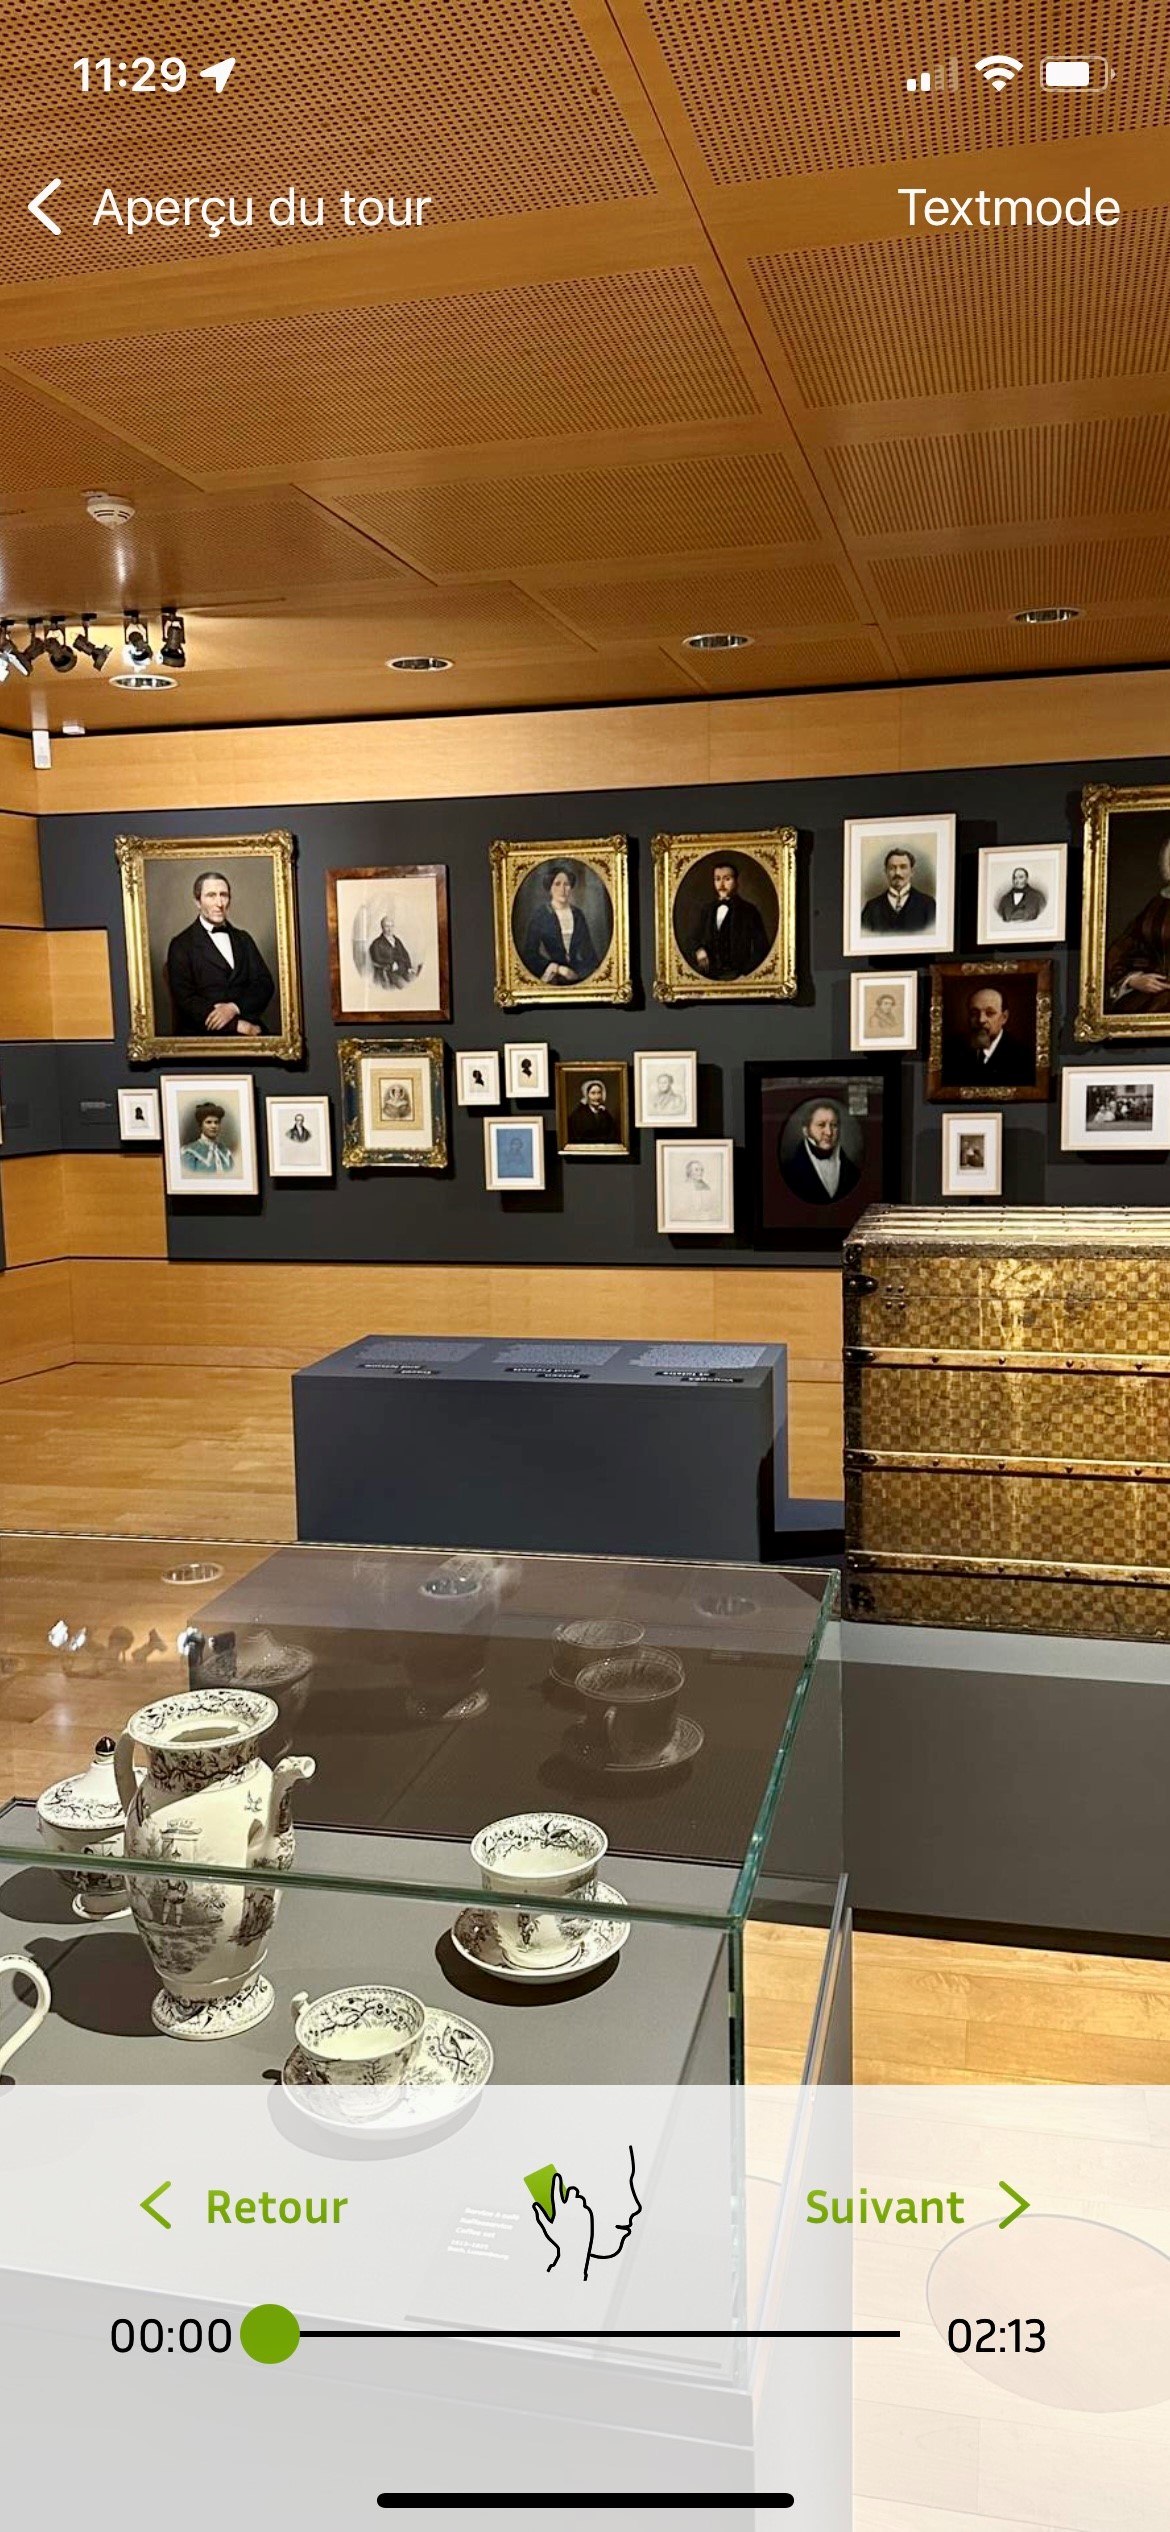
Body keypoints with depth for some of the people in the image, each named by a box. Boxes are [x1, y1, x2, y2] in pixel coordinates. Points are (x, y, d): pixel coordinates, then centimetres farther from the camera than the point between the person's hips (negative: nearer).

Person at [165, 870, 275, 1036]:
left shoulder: (243, 939, 20)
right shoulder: (182, 945, 5)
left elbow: (265, 984, 12)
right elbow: (185, 999, -5)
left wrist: (235, 1008, -9)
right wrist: (236, 1024, -14)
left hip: (250, 1029, 4)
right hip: (203, 1033, -4)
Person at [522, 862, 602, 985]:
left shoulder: (577, 914, 10)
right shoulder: (540, 915, -1)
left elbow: (589, 949, 14)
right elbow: (530, 954, -4)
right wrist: (558, 968, -11)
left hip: (577, 974, 4)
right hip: (553, 979, -3)